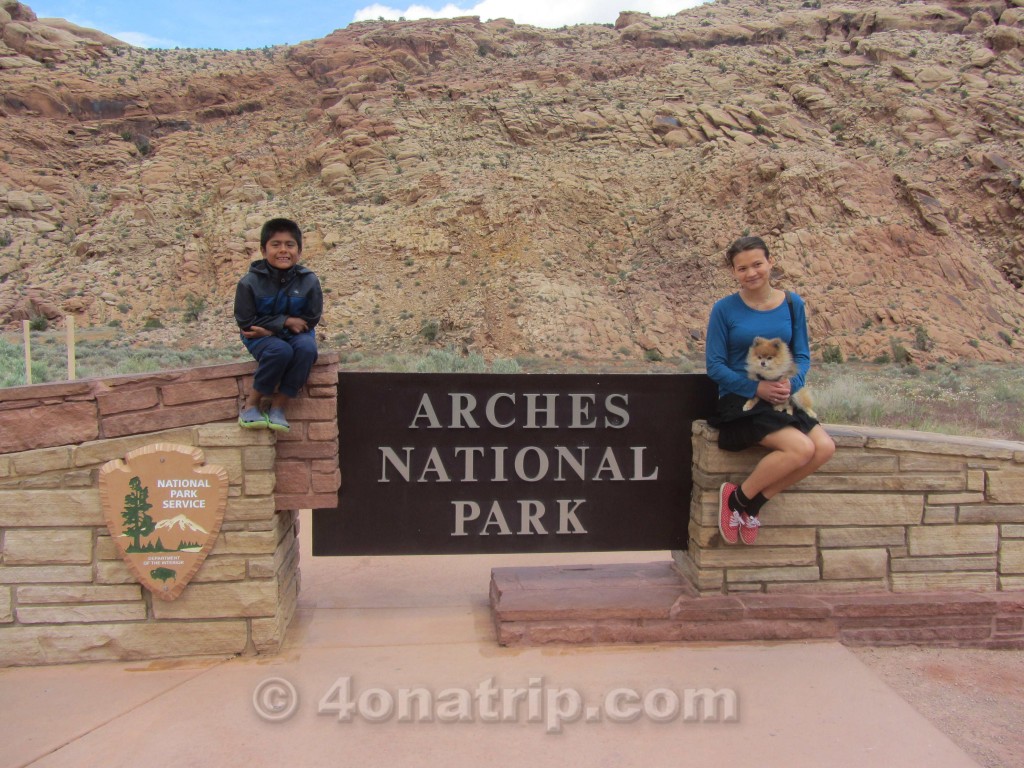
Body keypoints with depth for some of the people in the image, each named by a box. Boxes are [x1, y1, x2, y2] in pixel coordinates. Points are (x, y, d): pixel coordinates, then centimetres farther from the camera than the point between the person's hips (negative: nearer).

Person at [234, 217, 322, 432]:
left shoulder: (309, 281, -8)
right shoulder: (250, 282, -11)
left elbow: (311, 320, -6)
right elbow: (246, 322, -10)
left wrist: (270, 328, -14)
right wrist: (285, 322, -17)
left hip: (295, 334, 2)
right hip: (261, 337, -2)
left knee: (307, 347, -32)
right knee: (280, 350, -35)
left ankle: (279, 406, -18)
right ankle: (251, 404, -14)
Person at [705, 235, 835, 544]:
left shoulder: (792, 304, 7)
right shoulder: (725, 309, -4)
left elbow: (802, 355, 9)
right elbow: (715, 365, -5)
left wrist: (791, 382, -13)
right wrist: (756, 387, -17)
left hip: (781, 399, 5)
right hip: (739, 400, -5)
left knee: (824, 447, -17)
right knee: (801, 448, -25)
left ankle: (754, 503, -3)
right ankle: (737, 498, -5)